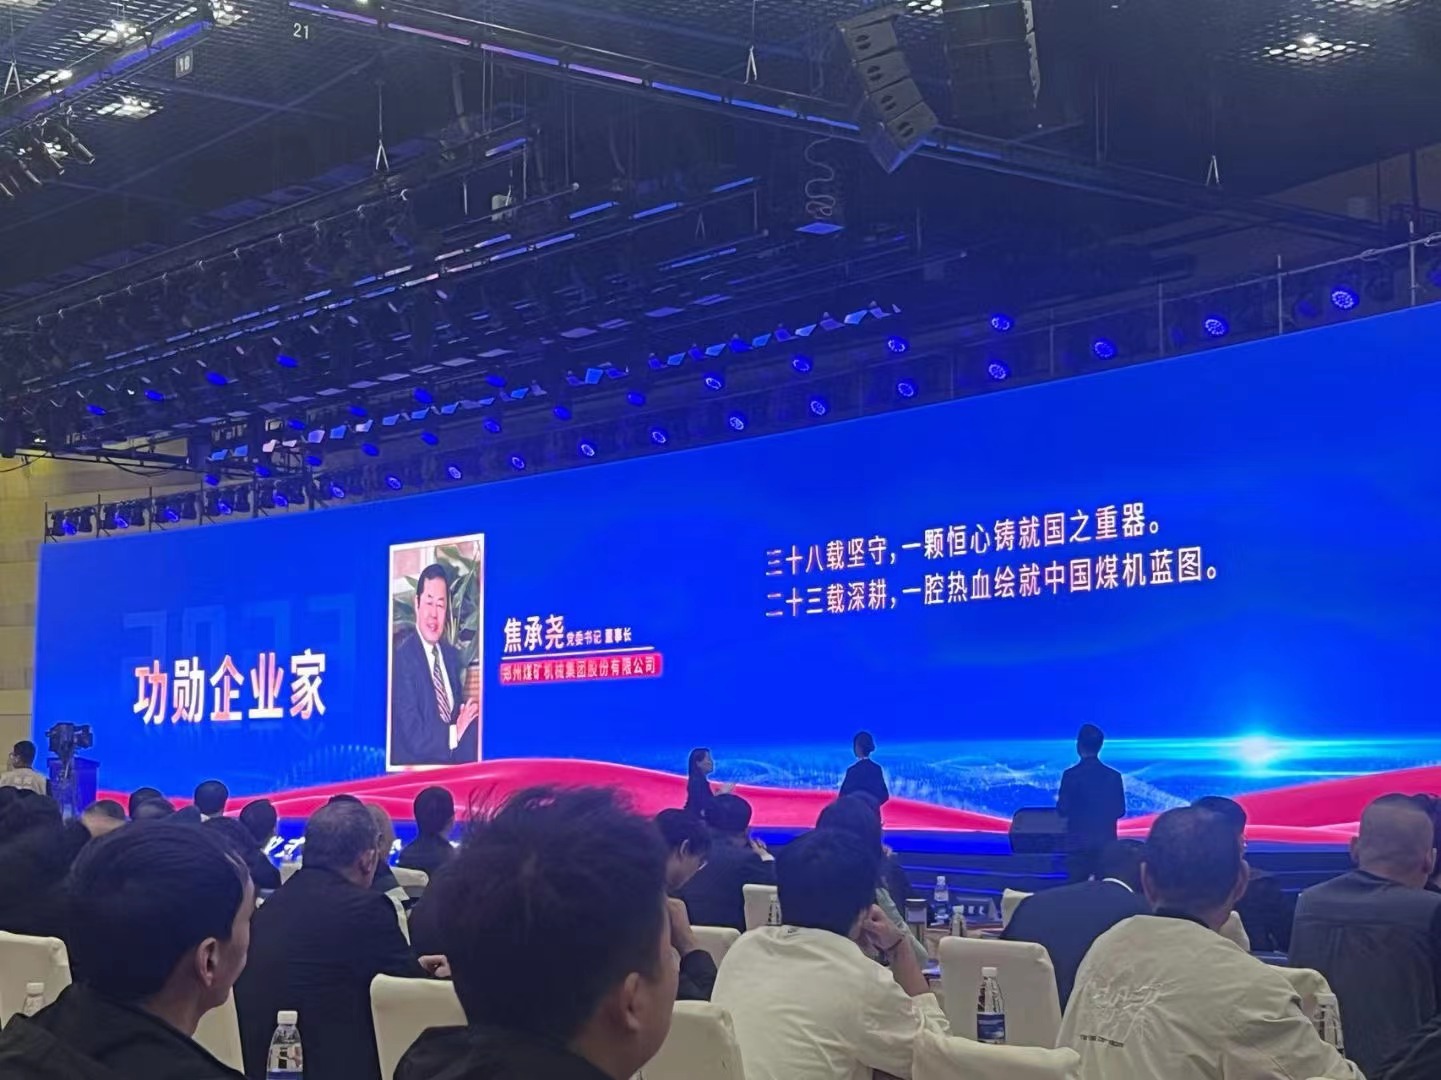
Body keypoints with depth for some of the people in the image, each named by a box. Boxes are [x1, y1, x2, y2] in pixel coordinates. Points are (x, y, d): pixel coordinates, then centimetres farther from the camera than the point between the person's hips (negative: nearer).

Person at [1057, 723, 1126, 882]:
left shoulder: (1071, 774, -8)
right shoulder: (1113, 776, 1)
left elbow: (1063, 810, -7)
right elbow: (1120, 810, 6)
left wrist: (1060, 802, 14)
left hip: (1078, 842, -3)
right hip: (1106, 841, 3)